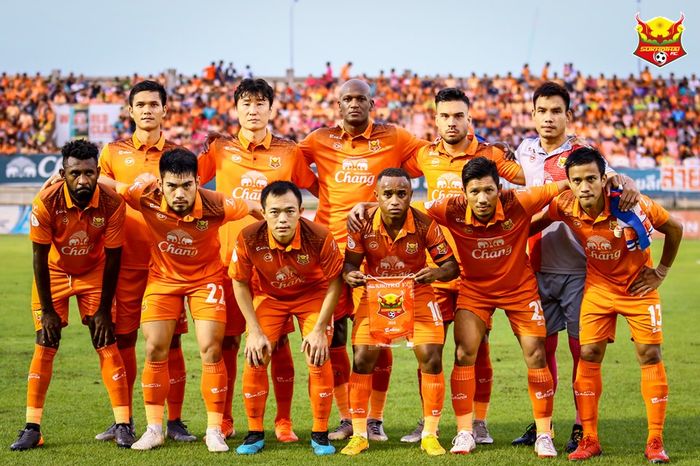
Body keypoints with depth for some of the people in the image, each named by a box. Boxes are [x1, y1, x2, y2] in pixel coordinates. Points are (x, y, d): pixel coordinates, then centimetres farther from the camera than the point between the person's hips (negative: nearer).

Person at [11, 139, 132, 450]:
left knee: (106, 344, -7)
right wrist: (47, 310, -15)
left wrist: (104, 309, -12)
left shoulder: (112, 203, -25)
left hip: (95, 274, 0)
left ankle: (123, 425, -2)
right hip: (54, 273, 0)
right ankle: (32, 429, -1)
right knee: (45, 346, -6)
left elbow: (112, 258, -15)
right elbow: (40, 257, -18)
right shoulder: (46, 202, -28)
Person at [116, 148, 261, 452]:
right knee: (155, 350, -1)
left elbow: (254, 209, -12)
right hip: (163, 277, 2)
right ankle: (154, 429, 12)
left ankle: (214, 430, 4)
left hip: (206, 277, -2)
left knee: (211, 350, -8)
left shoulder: (215, 206, -30)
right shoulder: (147, 199, -26)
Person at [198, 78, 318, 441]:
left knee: (278, 340, 0)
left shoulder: (289, 152, 7)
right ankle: (223, 420, 14)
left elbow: (317, 190, 15)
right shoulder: (219, 149, 7)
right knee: (227, 339, 3)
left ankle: (284, 422, 8)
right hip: (229, 255, 0)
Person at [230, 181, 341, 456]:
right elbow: (240, 284, -12)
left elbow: (334, 282, -17)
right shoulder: (249, 239, -29)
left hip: (313, 295, -1)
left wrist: (319, 330, -17)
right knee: (254, 359, -8)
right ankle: (255, 433, 8)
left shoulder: (320, 237, -32)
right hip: (268, 296, 1)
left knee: (318, 359, -11)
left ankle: (320, 435, 5)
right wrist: (255, 331, -14)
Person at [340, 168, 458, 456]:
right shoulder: (363, 224, -17)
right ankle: (359, 435, 7)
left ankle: (430, 435, 5)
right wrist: (350, 274, -29)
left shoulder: (425, 224, -20)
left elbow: (451, 266, -13)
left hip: (417, 295, -1)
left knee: (431, 358, -11)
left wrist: (436, 273, -36)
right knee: (362, 360, -7)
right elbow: (350, 262, -5)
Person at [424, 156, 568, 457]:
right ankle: (464, 432, 5)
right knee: (464, 355, -9)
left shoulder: (518, 204, -27)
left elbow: (562, 187, -17)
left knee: (536, 355, -2)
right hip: (474, 288, 0)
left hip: (519, 287, 0)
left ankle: (544, 435, 10)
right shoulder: (452, 211, -25)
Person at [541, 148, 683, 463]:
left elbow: (674, 228, -9)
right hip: (598, 287, 2)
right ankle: (589, 440, 5)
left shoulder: (632, 206, -27)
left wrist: (661, 271, -4)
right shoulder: (564, 207, -21)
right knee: (588, 356, -4)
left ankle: (655, 442, 4)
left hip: (638, 286, -2)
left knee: (650, 356, -4)